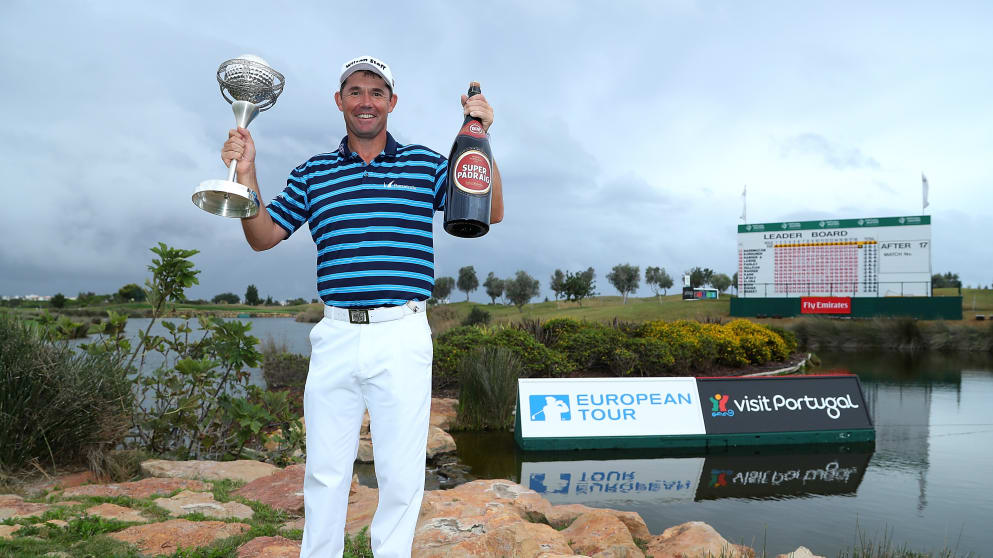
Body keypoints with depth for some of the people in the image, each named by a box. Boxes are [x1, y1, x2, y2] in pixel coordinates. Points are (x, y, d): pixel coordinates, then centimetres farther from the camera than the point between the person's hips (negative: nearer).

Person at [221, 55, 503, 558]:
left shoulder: (425, 164, 7)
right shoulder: (311, 175, 12)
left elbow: (490, 213, 2)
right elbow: (263, 237, 12)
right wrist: (245, 174, -1)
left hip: (403, 338, -1)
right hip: (334, 336, 2)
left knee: (401, 473, 6)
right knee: (325, 470, 12)